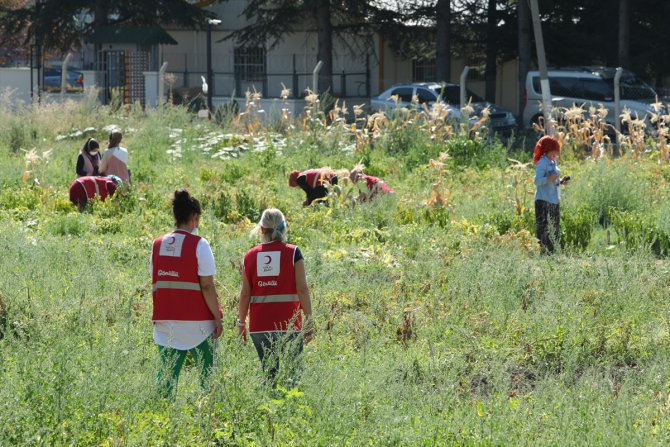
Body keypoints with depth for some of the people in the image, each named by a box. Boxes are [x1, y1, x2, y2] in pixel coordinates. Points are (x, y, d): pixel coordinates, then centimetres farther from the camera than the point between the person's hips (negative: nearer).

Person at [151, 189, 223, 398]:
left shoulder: (158, 244, 6)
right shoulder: (199, 244, -9)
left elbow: (155, 283, 10)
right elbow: (207, 286, -12)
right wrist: (217, 318, -7)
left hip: (165, 320, 4)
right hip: (197, 322, -4)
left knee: (167, 374, 7)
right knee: (207, 375, 5)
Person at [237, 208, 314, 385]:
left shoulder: (250, 256, 5)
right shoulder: (293, 253, -2)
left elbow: (245, 293, 5)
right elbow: (302, 290, -5)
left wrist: (241, 323, 13)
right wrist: (309, 321, -1)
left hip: (259, 325, 2)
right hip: (289, 323, -2)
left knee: (268, 372, 8)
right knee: (295, 371, 2)